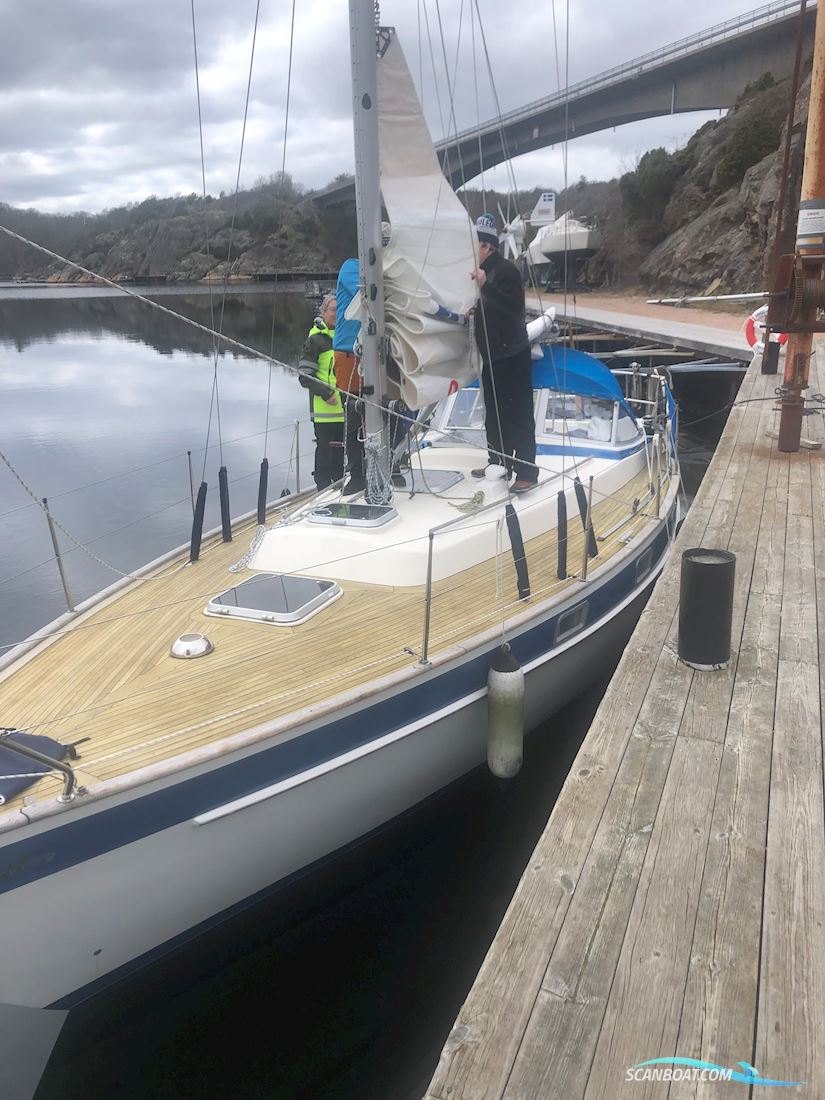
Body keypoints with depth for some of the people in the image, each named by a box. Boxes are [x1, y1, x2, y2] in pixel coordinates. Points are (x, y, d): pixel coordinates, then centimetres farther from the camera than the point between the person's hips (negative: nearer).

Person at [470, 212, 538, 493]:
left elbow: (515, 307, -28)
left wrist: (485, 286, -30)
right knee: (493, 413, 17)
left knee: (518, 415, -6)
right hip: (491, 355, 10)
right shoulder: (482, 271, 12)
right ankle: (498, 462, 29)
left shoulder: (505, 270, -15)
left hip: (512, 355, -10)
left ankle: (527, 472, -2)